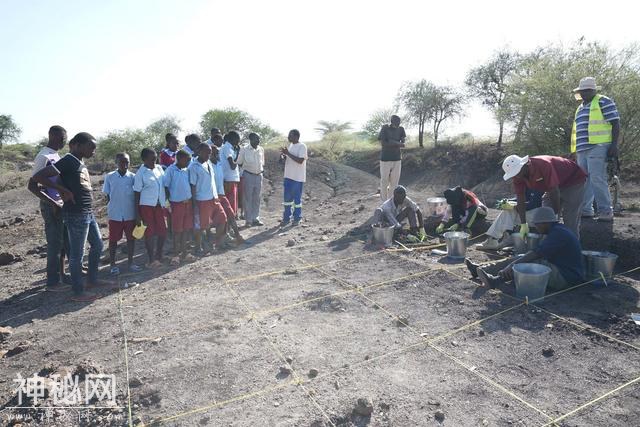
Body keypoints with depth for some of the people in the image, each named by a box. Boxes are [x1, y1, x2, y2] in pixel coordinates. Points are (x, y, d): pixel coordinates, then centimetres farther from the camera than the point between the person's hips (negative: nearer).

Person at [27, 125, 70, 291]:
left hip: (61, 205, 9)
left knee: (62, 243, 15)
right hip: (51, 207, -9)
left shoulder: (56, 156, 12)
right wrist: (53, 203, -21)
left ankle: (61, 275, 27)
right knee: (54, 244, -1)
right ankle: (52, 282, 9)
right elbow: (32, 186, -20)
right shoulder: (44, 157, -16)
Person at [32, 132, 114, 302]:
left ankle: (92, 279, 34)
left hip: (88, 213, 9)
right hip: (76, 214, -9)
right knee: (77, 254, 0)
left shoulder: (81, 163, 13)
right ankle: (78, 292, 11)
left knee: (98, 245, 20)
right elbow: (38, 176, -20)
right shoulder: (69, 161, -14)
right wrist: (64, 191, -17)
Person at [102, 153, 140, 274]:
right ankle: (113, 264, 20)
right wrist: (111, 207, 1)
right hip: (115, 214, -1)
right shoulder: (109, 177, -2)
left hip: (130, 214, 1)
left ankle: (130, 262, 23)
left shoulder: (133, 177, -1)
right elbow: (107, 195, 6)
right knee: (113, 239, 8)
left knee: (131, 238, 10)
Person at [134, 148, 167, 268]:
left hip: (159, 204, 4)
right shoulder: (141, 173, -8)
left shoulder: (159, 168, 6)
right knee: (149, 232, 4)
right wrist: (137, 214, -8)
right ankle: (151, 259, 18)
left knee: (163, 231, 6)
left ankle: (158, 255, 28)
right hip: (146, 205, -4)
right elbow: (137, 192, -6)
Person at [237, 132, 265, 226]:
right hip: (248, 175, -4)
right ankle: (248, 220, 10)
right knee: (248, 199, 2)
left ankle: (255, 218, 19)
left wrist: (262, 169, 4)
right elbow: (239, 163, 0)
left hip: (259, 176, 5)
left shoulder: (261, 149, 8)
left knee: (257, 199, 10)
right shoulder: (244, 149, -6)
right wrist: (246, 168, -6)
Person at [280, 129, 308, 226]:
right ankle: (286, 218, 17)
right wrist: (283, 156, -2)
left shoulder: (302, 146, -12)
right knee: (287, 198, 9)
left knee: (297, 198, 2)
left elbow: (300, 160, -22)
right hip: (288, 176, 7)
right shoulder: (290, 145, 13)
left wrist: (287, 153, -21)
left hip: (298, 177, -7)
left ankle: (297, 218, 13)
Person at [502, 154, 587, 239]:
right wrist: (523, 225, -18)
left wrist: (556, 214, -26)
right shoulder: (518, 177, -17)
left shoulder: (543, 166, -38)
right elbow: (520, 200, -16)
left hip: (574, 181, -7)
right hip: (555, 185, 7)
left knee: (570, 219, -12)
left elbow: (554, 192, -34)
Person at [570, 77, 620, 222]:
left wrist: (614, 144, -14)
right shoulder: (580, 108, 24)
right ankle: (586, 210, 14)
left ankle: (606, 211, -9)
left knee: (597, 179, -13)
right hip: (582, 149, 8)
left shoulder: (603, 102, 1)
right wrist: (574, 150, 23)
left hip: (597, 147, -8)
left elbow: (615, 124, -5)